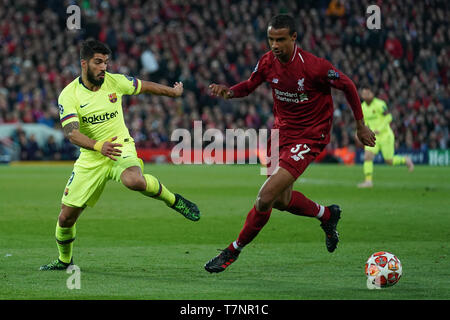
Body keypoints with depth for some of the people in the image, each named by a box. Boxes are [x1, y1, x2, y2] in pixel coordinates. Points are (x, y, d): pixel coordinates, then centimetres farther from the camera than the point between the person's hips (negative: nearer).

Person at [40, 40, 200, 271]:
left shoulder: (115, 82, -5)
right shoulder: (69, 95, -12)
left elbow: (145, 86, 15)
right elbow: (71, 133, -24)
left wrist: (173, 91, 32)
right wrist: (99, 146, -43)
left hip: (121, 148, -1)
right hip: (90, 158, 1)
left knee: (134, 181, -39)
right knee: (66, 217, 1)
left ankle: (173, 200, -11)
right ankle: (64, 260, 30)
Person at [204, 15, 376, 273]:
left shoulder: (314, 66, -23)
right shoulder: (268, 62, -7)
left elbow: (348, 86, -8)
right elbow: (249, 86, 9)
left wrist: (361, 126, 0)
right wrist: (228, 91, -14)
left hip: (308, 137, -7)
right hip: (282, 132, 7)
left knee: (265, 197, -17)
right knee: (282, 201, 17)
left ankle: (233, 251, -1)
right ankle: (327, 215, 46)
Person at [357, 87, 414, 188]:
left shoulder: (379, 104, -18)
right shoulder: (363, 107, 4)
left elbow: (388, 117, -18)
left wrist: (379, 129, -27)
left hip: (385, 135, -5)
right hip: (373, 137, 5)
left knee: (389, 161, 2)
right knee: (367, 157, -16)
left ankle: (405, 160, 32)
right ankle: (368, 181, -16)